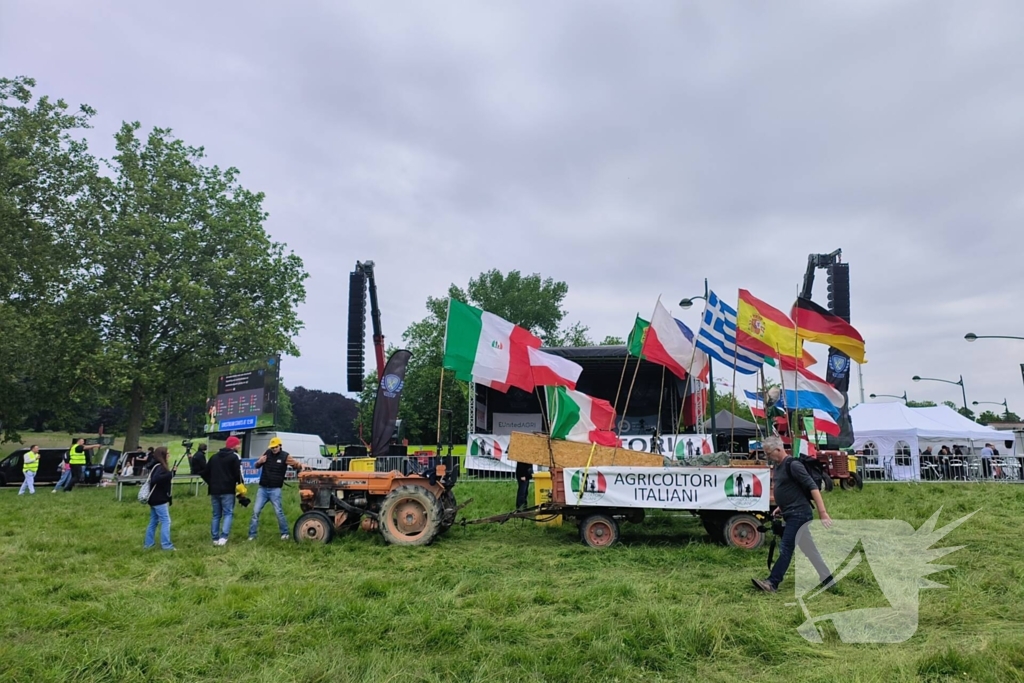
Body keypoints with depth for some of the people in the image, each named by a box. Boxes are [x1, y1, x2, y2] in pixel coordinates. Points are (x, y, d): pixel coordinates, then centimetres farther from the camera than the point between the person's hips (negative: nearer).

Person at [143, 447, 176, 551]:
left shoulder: (156, 466, 13)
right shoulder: (159, 467, -17)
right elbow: (155, 479, -34)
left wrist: (171, 472, 12)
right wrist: (170, 474, -36)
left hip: (155, 499, 10)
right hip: (159, 500, -10)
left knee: (153, 521, 15)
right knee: (166, 521, -7)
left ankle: (148, 543, 21)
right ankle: (166, 545, -7)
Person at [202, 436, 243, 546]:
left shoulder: (214, 456, 16)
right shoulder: (234, 456, -5)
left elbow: (205, 473, 16)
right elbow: (237, 474, -12)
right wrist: (240, 485, 5)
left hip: (214, 491, 6)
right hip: (227, 491, -6)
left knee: (216, 515, 13)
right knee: (228, 513, -3)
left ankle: (215, 539, 12)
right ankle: (223, 537, -17)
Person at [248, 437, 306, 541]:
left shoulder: (285, 456, -4)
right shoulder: (267, 453, 4)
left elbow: (297, 464, -3)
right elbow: (256, 466, 13)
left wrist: (301, 467, -26)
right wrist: (259, 462, -11)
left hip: (275, 490, -3)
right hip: (262, 488, 4)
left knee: (279, 511, -1)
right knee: (256, 511, 5)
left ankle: (285, 533, 12)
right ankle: (252, 535, 15)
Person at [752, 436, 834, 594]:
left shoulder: (793, 465, -17)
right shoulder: (778, 467, 12)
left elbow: (812, 487, -21)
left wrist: (823, 512, -25)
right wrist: (780, 507, 14)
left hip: (799, 514, -10)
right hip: (792, 515, 10)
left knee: (785, 548, -10)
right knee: (808, 548, 15)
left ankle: (772, 583, -10)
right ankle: (827, 579, 25)